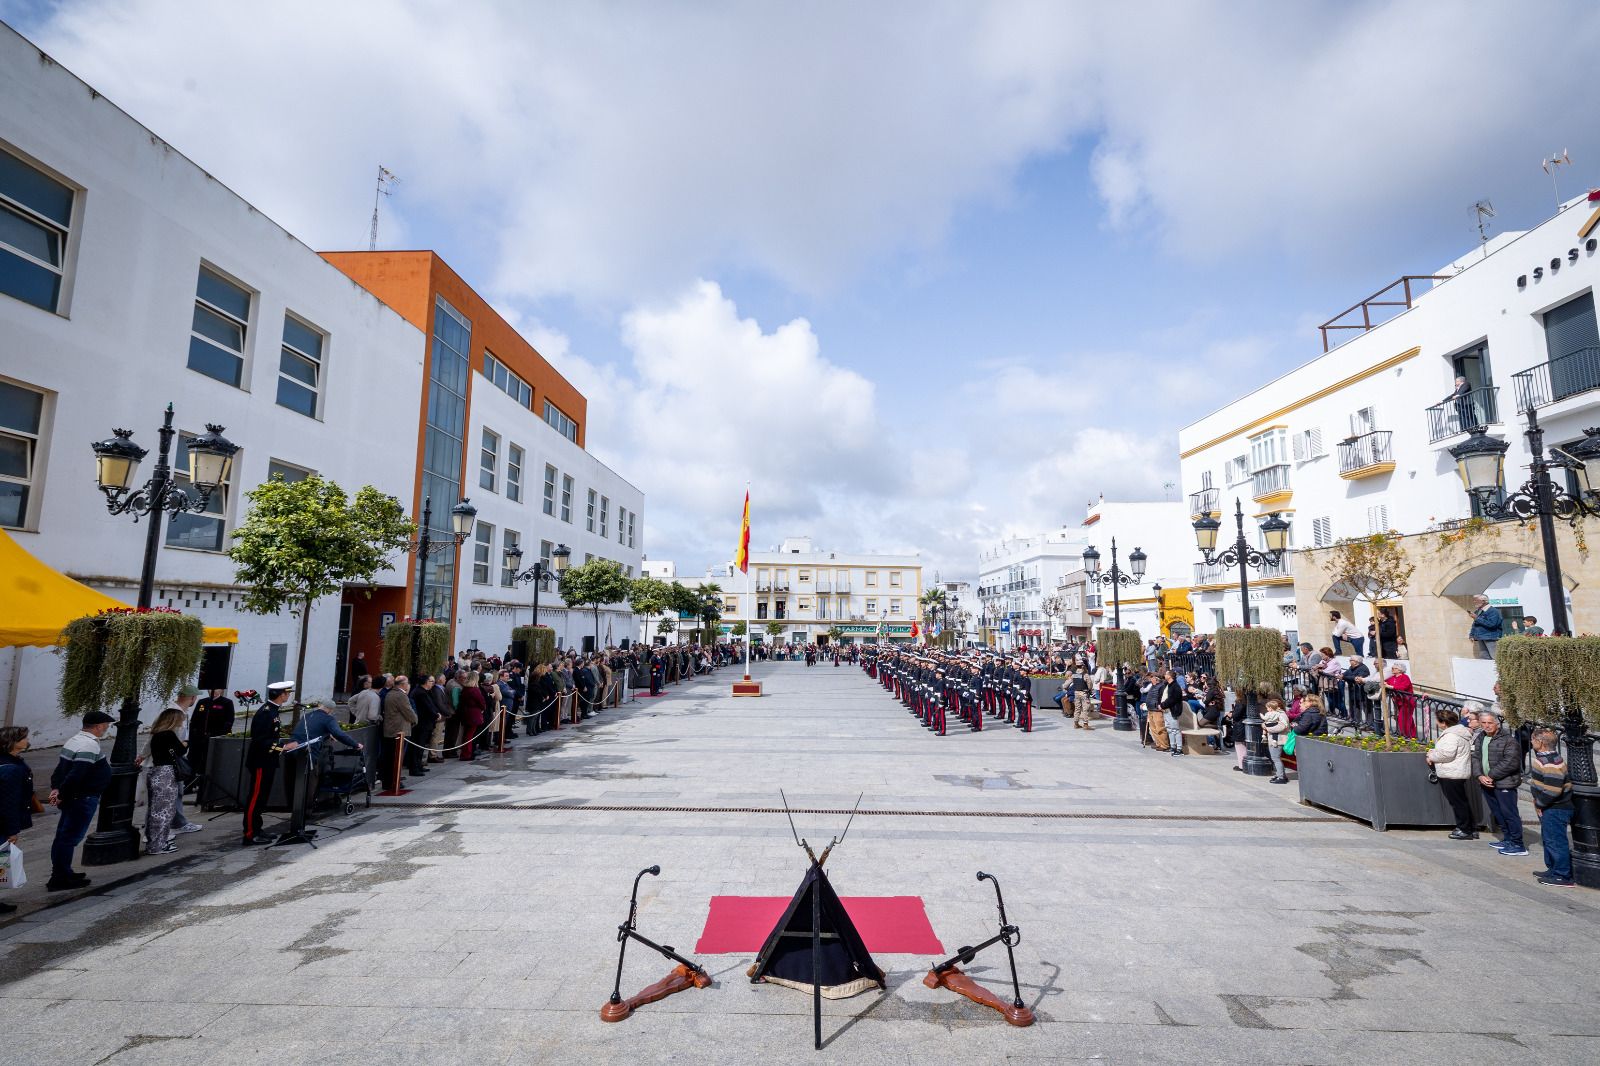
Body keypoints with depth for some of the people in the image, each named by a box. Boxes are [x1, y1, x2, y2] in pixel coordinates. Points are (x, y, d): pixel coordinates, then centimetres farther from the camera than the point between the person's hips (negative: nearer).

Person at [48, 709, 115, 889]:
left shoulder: (74, 741, 11)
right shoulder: (89, 745, -22)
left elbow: (60, 768, 13)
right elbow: (76, 775, -27)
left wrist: (56, 788, 4)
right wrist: (62, 796, -16)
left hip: (72, 798, 10)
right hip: (83, 799, -10)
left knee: (64, 836, 17)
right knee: (70, 838, -3)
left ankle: (63, 873, 29)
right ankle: (59, 879, 4)